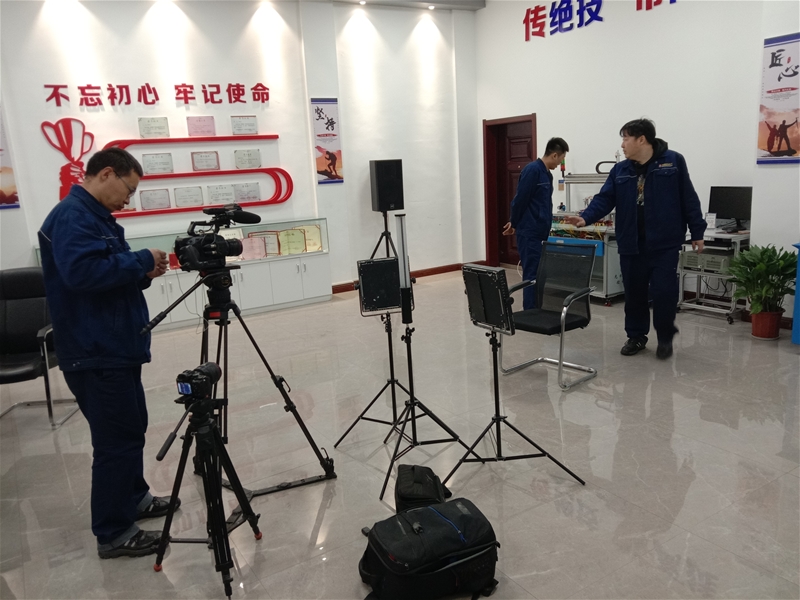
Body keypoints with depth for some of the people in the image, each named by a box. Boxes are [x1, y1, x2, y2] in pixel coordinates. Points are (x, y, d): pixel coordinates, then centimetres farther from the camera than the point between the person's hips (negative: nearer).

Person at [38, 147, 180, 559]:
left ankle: (134, 499, 36)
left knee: (130, 428, 20)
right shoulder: (71, 216, -16)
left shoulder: (96, 217, 16)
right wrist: (141, 261, -20)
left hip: (115, 348, 11)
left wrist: (142, 273, 3)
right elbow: (81, 271, -30)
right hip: (96, 353, -11)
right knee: (117, 438, -2)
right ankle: (113, 533, 11)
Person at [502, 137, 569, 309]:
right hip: (529, 233, -9)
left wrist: (515, 222, 13)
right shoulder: (532, 169, -14)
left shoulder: (547, 174, 14)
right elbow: (520, 199, -15)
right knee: (532, 275, -6)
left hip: (541, 233, 9)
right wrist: (514, 224, -2)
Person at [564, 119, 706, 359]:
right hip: (631, 244, 4)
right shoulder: (620, 170, 8)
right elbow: (604, 199, 0)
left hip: (665, 243, -3)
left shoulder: (673, 161, -2)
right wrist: (586, 217, -19)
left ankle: (665, 337, 19)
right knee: (634, 293, 10)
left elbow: (689, 199, -1)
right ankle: (636, 336, 26)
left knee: (663, 292, -3)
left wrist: (697, 233, -1)